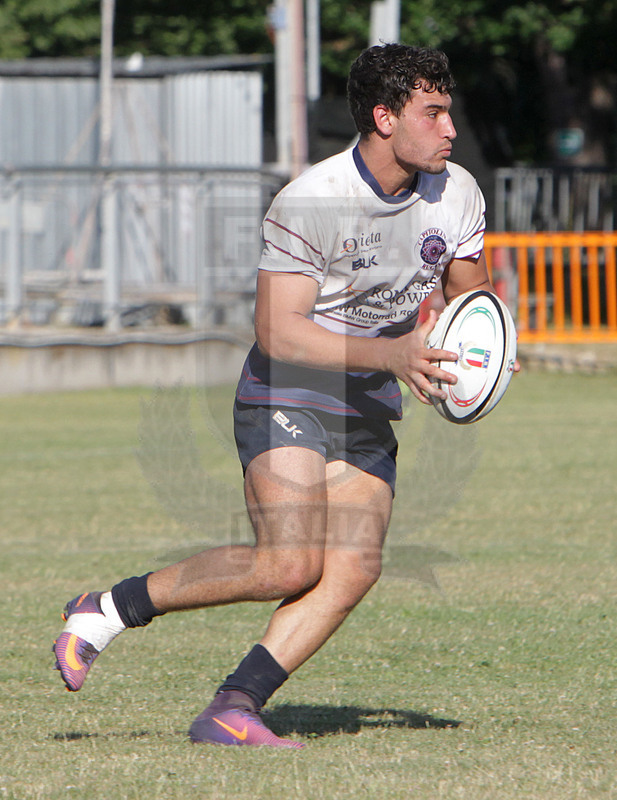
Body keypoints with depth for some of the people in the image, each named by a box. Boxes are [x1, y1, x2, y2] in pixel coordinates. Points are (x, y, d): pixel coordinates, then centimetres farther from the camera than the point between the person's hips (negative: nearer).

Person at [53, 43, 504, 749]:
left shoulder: (457, 194, 0)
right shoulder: (307, 202, -20)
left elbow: (469, 293, 17)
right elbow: (276, 331, -21)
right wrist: (389, 354, -29)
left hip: (368, 412, 6)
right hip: (286, 398, -6)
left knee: (352, 573, -14)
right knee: (290, 565, -22)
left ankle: (233, 708, -12)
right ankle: (105, 611, -6)